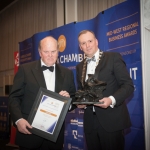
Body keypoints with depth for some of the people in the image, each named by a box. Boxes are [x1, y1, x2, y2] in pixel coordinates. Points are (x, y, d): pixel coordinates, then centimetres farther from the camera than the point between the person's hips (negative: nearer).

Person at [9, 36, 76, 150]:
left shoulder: (67, 73, 8)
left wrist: (68, 98, -10)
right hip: (29, 131, -2)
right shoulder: (25, 69, -1)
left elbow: (74, 100, 12)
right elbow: (14, 97, -2)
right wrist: (18, 119, -16)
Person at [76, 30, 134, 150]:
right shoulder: (80, 66, 15)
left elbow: (128, 85, -8)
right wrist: (80, 102, -1)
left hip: (112, 120, -4)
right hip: (90, 122, 5)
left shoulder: (113, 57, -2)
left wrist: (112, 99, -23)